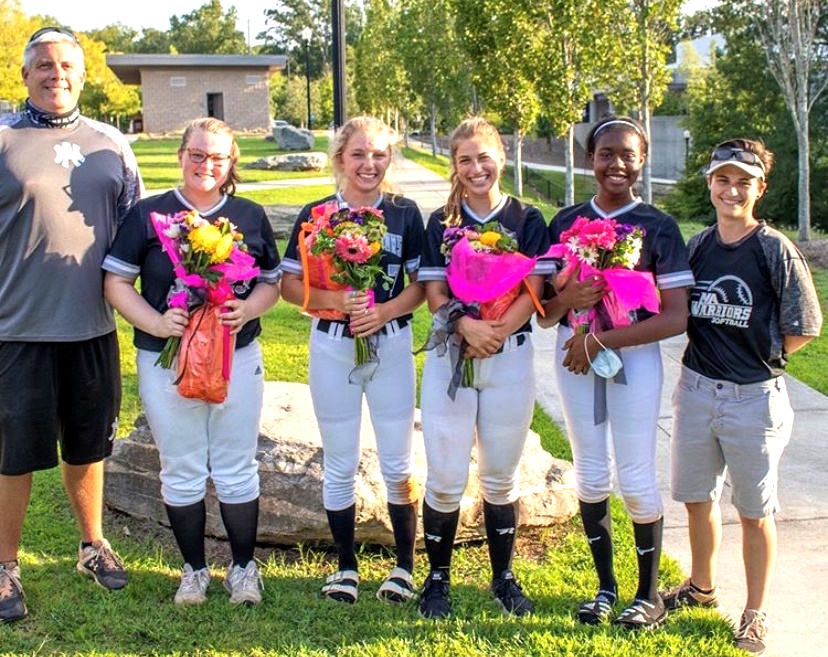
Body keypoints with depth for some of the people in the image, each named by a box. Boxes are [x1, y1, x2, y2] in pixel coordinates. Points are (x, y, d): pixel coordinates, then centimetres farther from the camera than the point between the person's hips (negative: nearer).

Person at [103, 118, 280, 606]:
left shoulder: (251, 216, 6)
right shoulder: (148, 215, 0)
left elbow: (273, 282, 9)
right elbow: (116, 282, -2)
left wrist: (248, 309, -12)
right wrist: (157, 323, -17)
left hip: (239, 359, 1)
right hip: (166, 361, -1)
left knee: (237, 470, 7)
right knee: (181, 472, 9)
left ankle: (244, 567, 24)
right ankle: (194, 569, 25)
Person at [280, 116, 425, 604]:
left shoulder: (405, 214, 0)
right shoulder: (315, 215, 0)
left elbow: (422, 284, 0)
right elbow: (290, 284, -1)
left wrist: (386, 310, -18)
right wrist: (335, 301, -18)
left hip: (392, 346, 0)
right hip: (332, 348, 0)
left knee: (398, 463, 6)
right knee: (340, 465, 10)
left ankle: (405, 565, 23)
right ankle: (346, 567, 25)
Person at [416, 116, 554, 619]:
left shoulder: (527, 220, 3)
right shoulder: (441, 223, 6)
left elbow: (532, 292, -4)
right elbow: (434, 293, -1)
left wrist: (494, 333, -18)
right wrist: (467, 327, -20)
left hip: (511, 357, 0)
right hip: (448, 356, 0)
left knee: (501, 477, 10)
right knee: (445, 478, 0)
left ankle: (504, 577, 25)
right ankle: (438, 578, 17)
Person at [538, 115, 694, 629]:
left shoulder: (658, 226, -6)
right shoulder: (566, 223, 4)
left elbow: (676, 317, -12)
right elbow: (545, 312, 6)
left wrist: (601, 340, -18)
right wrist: (566, 299, -18)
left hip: (634, 356, -3)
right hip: (575, 354, 3)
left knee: (635, 477, 0)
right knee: (592, 475, 11)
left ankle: (649, 595, 18)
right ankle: (606, 586, 27)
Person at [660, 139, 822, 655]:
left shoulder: (776, 250, -11)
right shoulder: (697, 246, 4)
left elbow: (803, 327, -8)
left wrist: (757, 359, -3)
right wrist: (718, 356, 3)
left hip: (753, 398, -5)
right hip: (696, 389, 5)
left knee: (755, 510, 8)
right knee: (697, 496, 19)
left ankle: (756, 615, 23)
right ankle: (702, 587, 40)